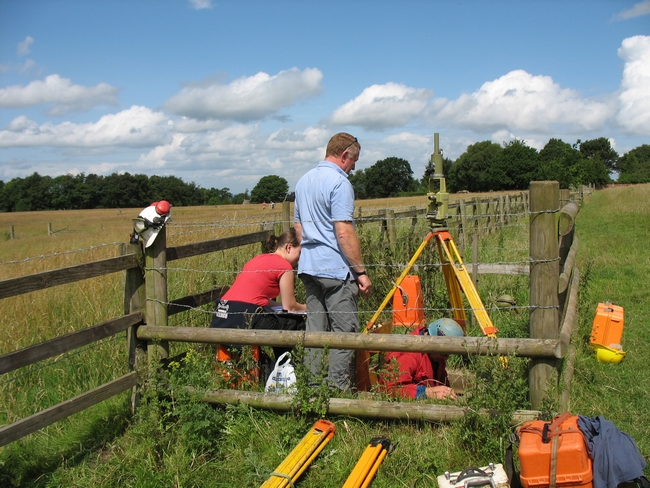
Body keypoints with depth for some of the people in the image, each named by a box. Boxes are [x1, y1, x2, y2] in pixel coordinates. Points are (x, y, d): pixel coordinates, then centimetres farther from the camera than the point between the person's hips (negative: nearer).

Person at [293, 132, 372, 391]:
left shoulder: (303, 181, 15)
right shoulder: (339, 182, -13)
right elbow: (344, 233, -19)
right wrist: (361, 271, -15)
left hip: (308, 266, 9)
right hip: (336, 269, -9)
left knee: (315, 328, 12)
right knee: (345, 331, -2)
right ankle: (338, 389, 1)